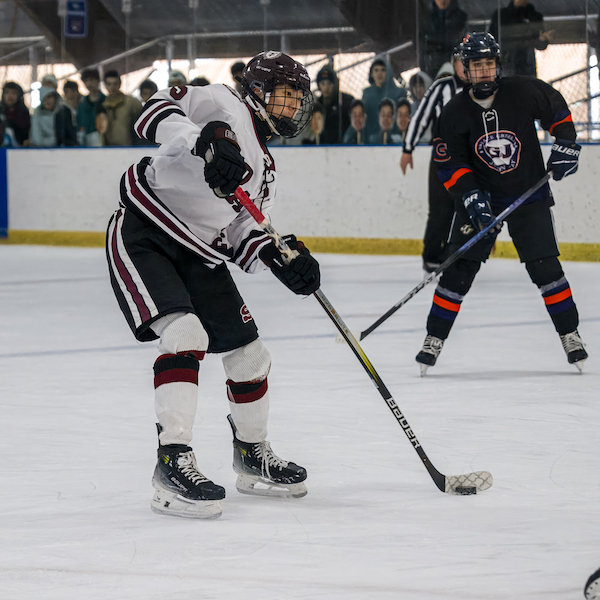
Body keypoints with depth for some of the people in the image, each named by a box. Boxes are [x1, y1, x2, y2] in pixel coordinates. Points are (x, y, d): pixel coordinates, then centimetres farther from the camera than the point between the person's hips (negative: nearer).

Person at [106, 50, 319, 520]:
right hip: (143, 235, -9)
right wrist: (206, 140, -37)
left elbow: (242, 237, 13)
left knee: (249, 355, 9)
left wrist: (281, 259, -7)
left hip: (198, 253, 9)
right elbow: (156, 112, -20)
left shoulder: (264, 169, 19)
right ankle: (173, 464, -27)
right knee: (184, 334, -27)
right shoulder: (223, 104, -5)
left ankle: (253, 455, 32)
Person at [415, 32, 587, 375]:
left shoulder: (523, 92, -12)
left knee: (545, 266, -7)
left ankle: (570, 334, 8)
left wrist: (566, 143, -4)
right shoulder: (455, 113, -10)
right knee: (460, 268, -5)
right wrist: (470, 196, -22)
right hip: (480, 197, 1)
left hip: (529, 195, -1)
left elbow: (556, 108, 6)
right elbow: (449, 165, -9)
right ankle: (434, 339, 4)